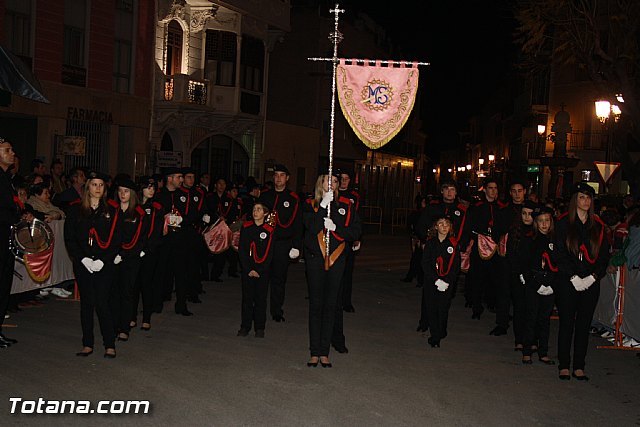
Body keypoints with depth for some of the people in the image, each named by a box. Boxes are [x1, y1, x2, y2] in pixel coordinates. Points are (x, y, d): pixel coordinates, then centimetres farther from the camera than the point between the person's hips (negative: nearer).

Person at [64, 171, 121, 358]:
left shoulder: (112, 209, 3)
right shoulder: (76, 209, 5)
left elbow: (116, 239, 0)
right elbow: (69, 238, 3)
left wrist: (102, 260, -11)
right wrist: (83, 259, -8)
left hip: (104, 264, -2)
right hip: (82, 264, 2)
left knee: (102, 303, -6)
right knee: (86, 303, 5)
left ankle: (110, 345, 2)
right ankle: (87, 344, 14)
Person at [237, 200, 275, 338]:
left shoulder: (270, 231, -3)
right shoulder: (246, 227, 2)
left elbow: (269, 254, -3)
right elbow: (241, 250, 0)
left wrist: (259, 271, -10)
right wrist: (249, 269, -8)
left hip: (262, 271, -1)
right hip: (247, 270, 1)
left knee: (261, 299, 3)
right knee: (247, 298, 6)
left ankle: (259, 328, 13)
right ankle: (245, 327, 15)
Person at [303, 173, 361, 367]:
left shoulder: (346, 205, 7)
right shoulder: (311, 205, 4)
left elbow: (356, 231, 0)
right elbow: (311, 227, -14)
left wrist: (335, 227, -12)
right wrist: (323, 205, -17)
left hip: (336, 259, 1)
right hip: (315, 258, -1)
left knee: (331, 305, 4)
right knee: (315, 305, 2)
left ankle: (324, 352, 12)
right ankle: (314, 352, 10)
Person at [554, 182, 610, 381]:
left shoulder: (598, 226, 10)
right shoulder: (564, 223, 0)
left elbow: (604, 254, 7)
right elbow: (560, 253, -5)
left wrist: (593, 276, -7)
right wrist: (574, 277, -12)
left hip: (591, 283, 3)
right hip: (568, 282, -3)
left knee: (584, 324, 6)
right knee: (566, 323, 0)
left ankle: (579, 367, 12)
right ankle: (564, 366, 8)